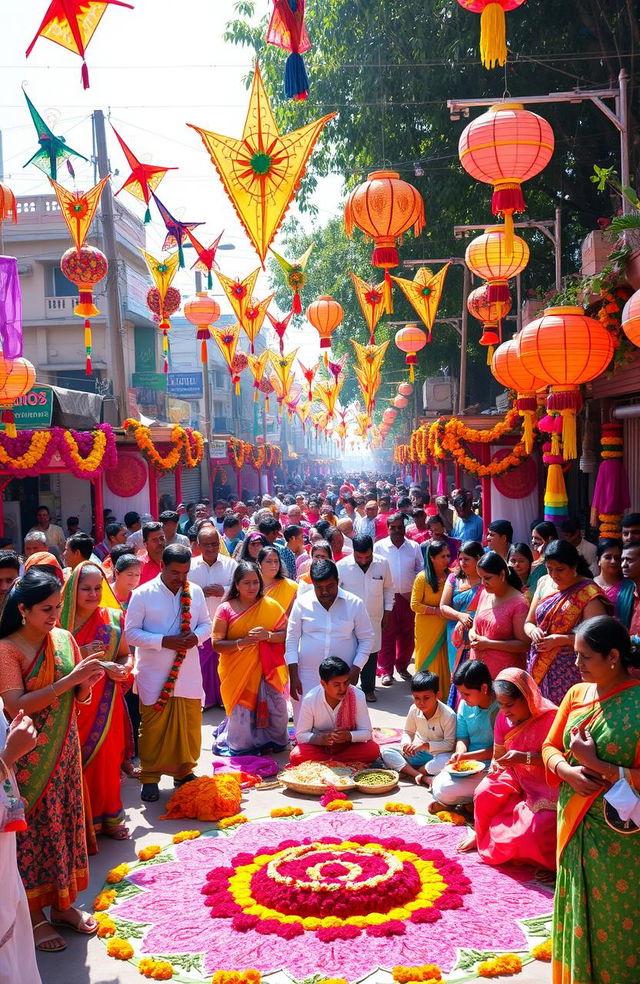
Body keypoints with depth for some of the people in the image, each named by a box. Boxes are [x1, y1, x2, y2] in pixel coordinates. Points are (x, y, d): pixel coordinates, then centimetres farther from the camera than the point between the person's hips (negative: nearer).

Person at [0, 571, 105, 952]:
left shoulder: (64, 639, 2)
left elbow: (79, 698, 7)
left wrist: (88, 681, -16)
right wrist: (68, 680, -28)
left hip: (65, 748, 5)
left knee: (65, 820, 14)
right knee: (34, 827, 5)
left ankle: (62, 903, 30)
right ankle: (34, 916, 20)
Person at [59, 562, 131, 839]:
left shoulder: (113, 618, 3)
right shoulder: (61, 620, -7)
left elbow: (126, 655, 10)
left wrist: (123, 668, -11)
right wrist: (80, 655, -22)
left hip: (106, 704, 3)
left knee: (107, 759, 10)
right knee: (76, 763, 4)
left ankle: (108, 817, 27)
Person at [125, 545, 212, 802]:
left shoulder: (195, 592, 4)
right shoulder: (143, 594, -8)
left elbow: (206, 624, 13)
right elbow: (131, 633, -8)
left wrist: (197, 636, -11)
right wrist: (164, 641, -20)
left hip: (188, 673, 4)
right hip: (154, 675, -3)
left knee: (190, 724, 11)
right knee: (153, 727, 3)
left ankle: (184, 772, 29)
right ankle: (150, 778, 19)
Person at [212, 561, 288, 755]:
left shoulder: (271, 606, 5)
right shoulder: (226, 609, -1)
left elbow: (286, 634, 2)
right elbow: (216, 643, -5)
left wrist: (268, 635, -17)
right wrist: (241, 642, -19)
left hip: (266, 670, 1)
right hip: (237, 672, -1)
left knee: (274, 709, -4)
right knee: (242, 712, -2)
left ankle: (272, 741, 21)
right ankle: (240, 744, 25)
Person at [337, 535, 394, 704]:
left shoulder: (382, 564, -4)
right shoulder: (342, 566, -13)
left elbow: (388, 588, 10)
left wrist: (387, 610, 10)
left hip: (374, 619, 2)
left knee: (371, 654, 12)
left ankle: (368, 688, 27)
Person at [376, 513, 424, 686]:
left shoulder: (414, 547, 5)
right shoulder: (379, 547, -2)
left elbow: (421, 570, 11)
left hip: (408, 598, 3)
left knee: (407, 634, 10)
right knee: (387, 635, -1)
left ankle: (402, 666, 26)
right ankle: (386, 670, 8)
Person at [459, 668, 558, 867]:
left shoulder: (550, 717, -24)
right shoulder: (504, 718, -4)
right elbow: (498, 755, 8)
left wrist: (525, 758, -35)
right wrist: (495, 768, -15)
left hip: (546, 786, -6)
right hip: (516, 776, 6)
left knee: (535, 828, -27)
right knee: (484, 794, -17)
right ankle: (480, 836, 12)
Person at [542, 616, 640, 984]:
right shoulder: (577, 694, 0)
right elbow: (550, 746, 6)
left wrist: (596, 764, -21)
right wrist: (568, 771, -13)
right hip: (574, 822, 6)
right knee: (575, 909, 19)